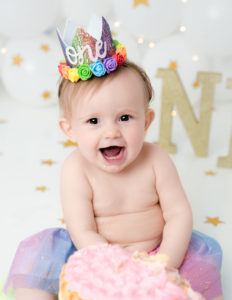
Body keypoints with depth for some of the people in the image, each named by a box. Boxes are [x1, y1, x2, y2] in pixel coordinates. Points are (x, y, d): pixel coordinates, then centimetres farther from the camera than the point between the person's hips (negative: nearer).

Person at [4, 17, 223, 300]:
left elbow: (179, 214, -13)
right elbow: (83, 234, -22)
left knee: (204, 250, -17)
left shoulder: (155, 161, -15)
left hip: (154, 252, 2)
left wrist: (165, 266, -24)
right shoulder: (76, 171, -21)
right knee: (37, 250, -20)